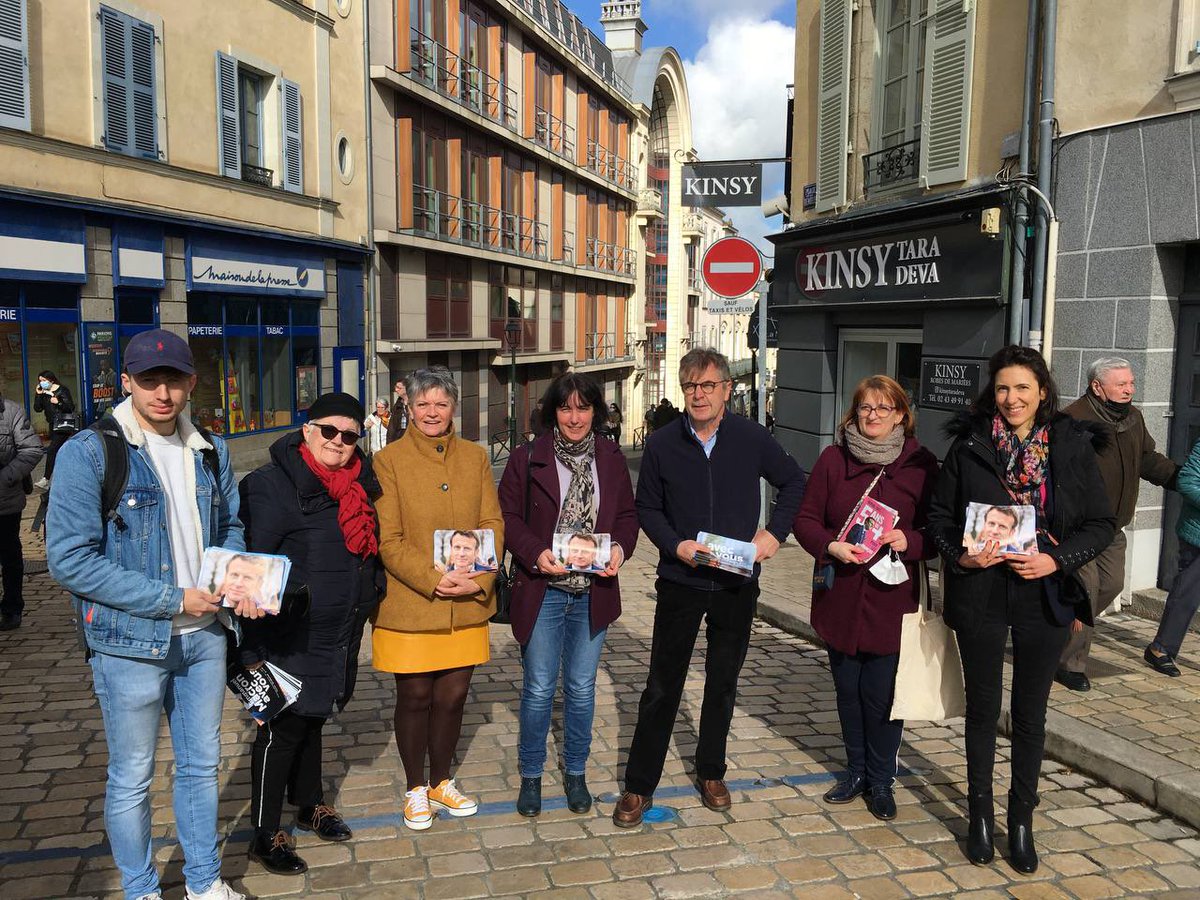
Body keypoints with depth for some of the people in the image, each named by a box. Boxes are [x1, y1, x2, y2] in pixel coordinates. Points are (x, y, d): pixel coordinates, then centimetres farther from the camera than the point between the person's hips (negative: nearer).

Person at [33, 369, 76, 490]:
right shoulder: (43, 393, 11)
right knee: (58, 453, 12)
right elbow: (37, 409, 5)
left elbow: (71, 407, -10)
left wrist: (58, 402, -25)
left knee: (52, 451, -16)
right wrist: (38, 395, -4)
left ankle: (46, 479, -18)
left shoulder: (62, 390, -6)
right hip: (53, 425, 7)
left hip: (64, 424, -7)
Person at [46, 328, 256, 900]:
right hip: (130, 643, -5)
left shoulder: (209, 451, 4)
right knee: (131, 779, 11)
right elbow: (68, 558, -18)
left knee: (201, 766, 18)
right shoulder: (88, 452, -14)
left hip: (204, 636, 5)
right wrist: (173, 599, -19)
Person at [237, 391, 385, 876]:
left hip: (340, 633, 7)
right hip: (293, 634, -7)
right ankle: (266, 835, 19)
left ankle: (310, 804, 40)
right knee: (283, 729, 3)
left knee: (312, 718, 23)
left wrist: (371, 592, 17)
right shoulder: (273, 485, -16)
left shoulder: (359, 482, 7)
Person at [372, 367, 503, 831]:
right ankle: (415, 789, 29)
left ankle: (441, 781, 33)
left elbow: (493, 523, 5)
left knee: (452, 696, 11)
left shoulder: (475, 457, 7)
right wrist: (433, 581, -18)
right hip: (408, 605, -3)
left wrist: (479, 579, -10)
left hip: (466, 604, 3)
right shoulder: (389, 460, -5)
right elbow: (387, 540, -8)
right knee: (414, 697, 8)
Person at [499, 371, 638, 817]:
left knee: (582, 687, 13)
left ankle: (576, 773, 31)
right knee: (539, 688, 6)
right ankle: (530, 775, 25)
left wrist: (620, 549, -12)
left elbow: (628, 516, 8)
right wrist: (536, 553, -19)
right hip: (542, 590, -2)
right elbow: (509, 517, -4)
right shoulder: (526, 459, -5)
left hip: (593, 592, 2)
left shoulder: (612, 459, 3)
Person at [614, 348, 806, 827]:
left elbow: (794, 482, 10)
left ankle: (711, 773, 33)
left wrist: (774, 533, -2)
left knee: (723, 683, 15)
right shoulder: (663, 443, -6)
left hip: (737, 584, 1)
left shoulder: (752, 438, -4)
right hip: (680, 581, -1)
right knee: (662, 686, 4)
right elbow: (647, 506, 4)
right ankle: (639, 786, 15)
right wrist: (675, 544, -13)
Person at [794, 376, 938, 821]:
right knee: (848, 688, 13)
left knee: (881, 693, 2)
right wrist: (831, 546, -16)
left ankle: (881, 780, 23)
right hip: (840, 597, 2)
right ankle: (857, 770, 32)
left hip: (892, 600, -2)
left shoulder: (921, 464, -2)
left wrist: (909, 541, -18)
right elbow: (805, 518, 3)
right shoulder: (833, 459, 2)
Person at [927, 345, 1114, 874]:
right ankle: (980, 816, 28)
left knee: (1030, 713, 12)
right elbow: (939, 516, 2)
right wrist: (959, 554, -15)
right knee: (982, 707, 12)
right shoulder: (969, 446, -2)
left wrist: (1057, 559, -14)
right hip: (980, 596, 0)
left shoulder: (1073, 446, -2)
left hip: (1045, 595, 0)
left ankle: (1022, 821, 28)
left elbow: (1100, 524, 1)